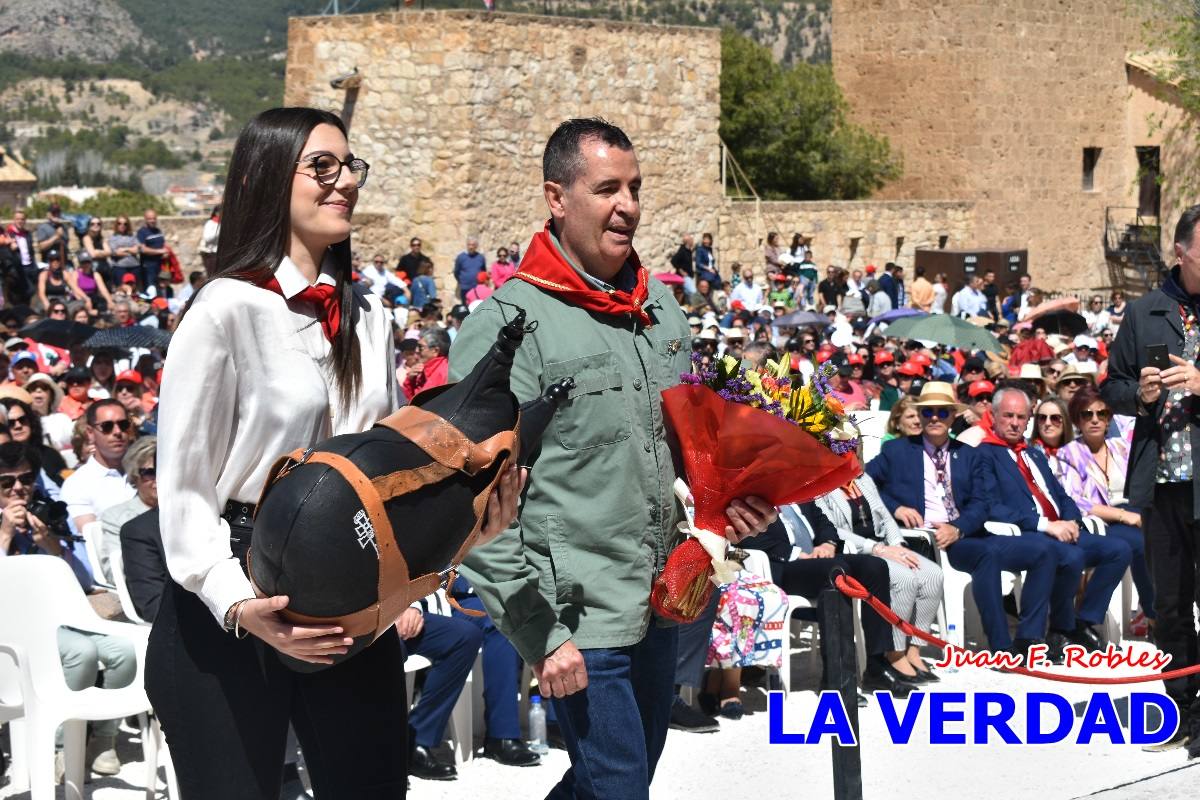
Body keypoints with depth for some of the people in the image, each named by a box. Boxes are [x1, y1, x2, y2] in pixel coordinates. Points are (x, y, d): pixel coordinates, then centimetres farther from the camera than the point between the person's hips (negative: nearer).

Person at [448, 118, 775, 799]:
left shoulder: (661, 307, 10)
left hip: (661, 608, 7)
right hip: (579, 618, -7)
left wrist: (727, 500, 2)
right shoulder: (509, 324, -13)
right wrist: (537, 633, -18)